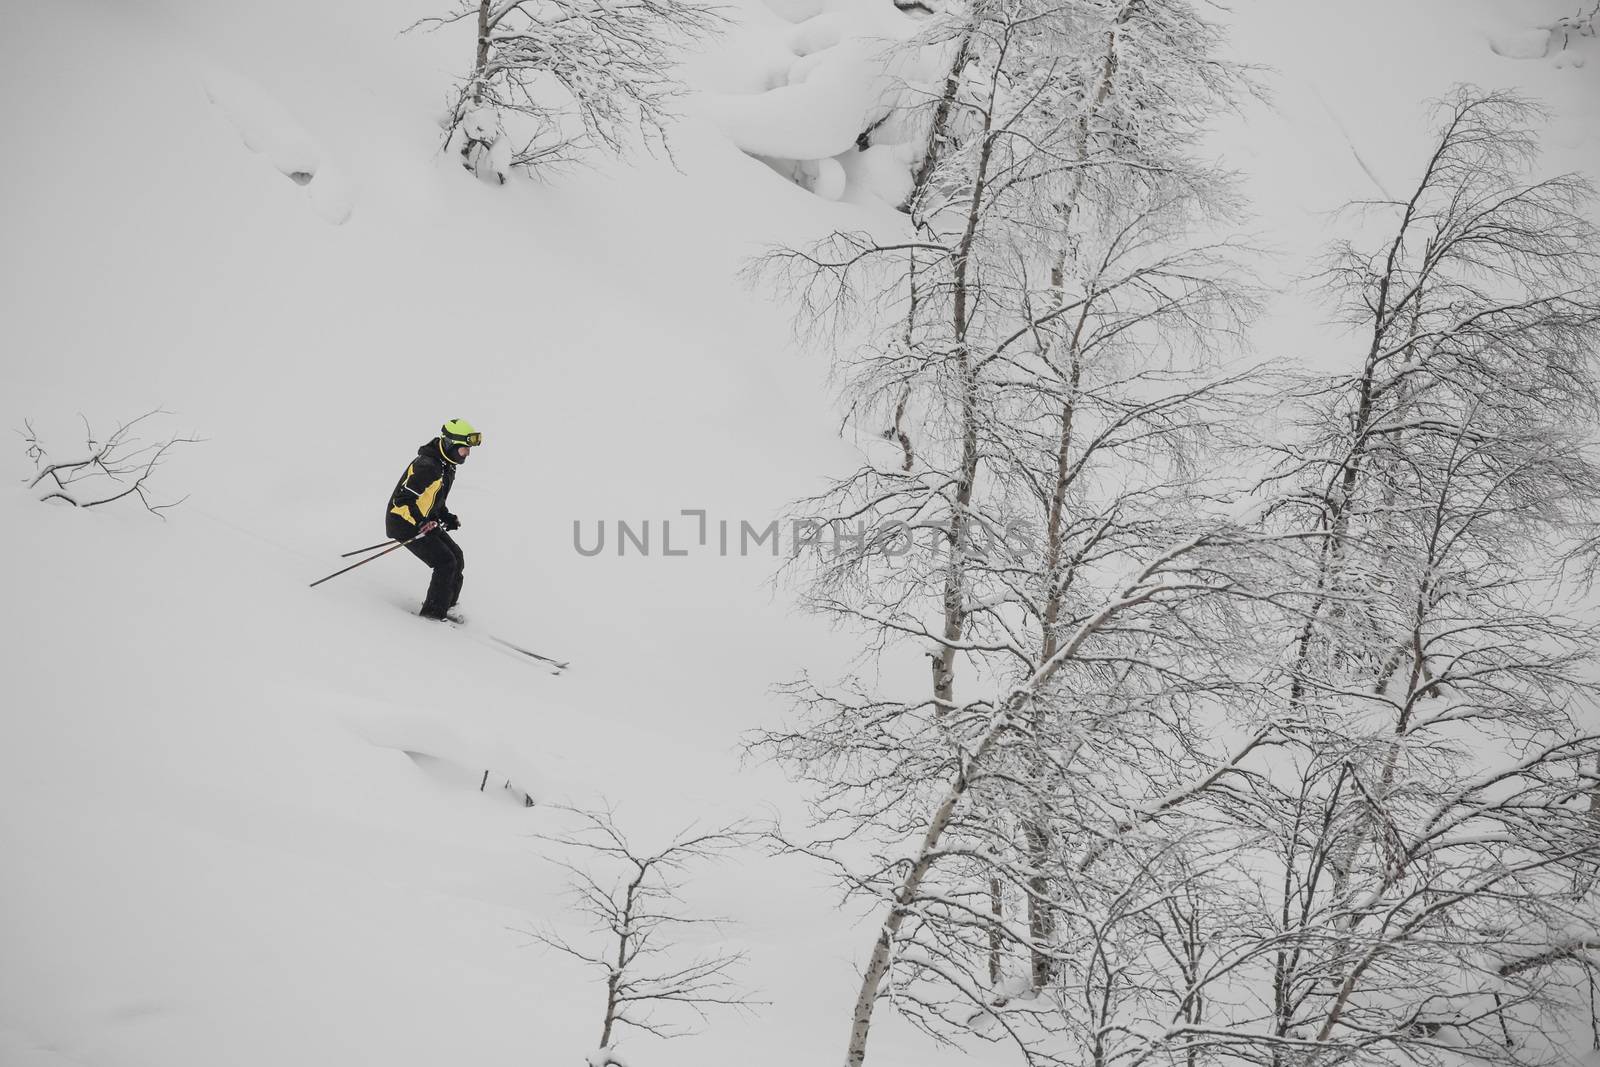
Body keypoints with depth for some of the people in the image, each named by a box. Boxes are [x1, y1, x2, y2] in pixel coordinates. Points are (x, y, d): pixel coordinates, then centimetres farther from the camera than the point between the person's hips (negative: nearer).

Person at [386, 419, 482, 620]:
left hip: (425, 522, 10)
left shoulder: (447, 465, 5)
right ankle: (434, 612, -2)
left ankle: (447, 604, 23)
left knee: (457, 559, 9)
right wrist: (420, 523, -29)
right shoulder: (427, 467, -27)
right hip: (405, 523, -10)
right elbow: (402, 499, -28)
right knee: (446, 563, -12)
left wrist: (446, 517, 7)